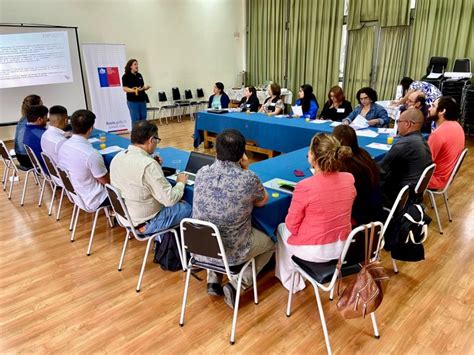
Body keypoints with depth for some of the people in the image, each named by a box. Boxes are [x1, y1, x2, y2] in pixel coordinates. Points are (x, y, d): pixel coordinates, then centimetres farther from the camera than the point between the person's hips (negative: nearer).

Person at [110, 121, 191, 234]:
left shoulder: (117, 157, -4)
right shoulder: (148, 165, -29)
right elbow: (170, 199, -24)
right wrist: (181, 183, -7)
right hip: (145, 223, -8)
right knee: (187, 208, 12)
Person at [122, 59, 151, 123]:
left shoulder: (139, 75, 13)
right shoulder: (126, 76, -5)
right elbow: (125, 89, -12)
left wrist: (146, 87, -4)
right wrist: (134, 90, -28)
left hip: (142, 100, 6)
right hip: (133, 101, -6)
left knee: (143, 119, 8)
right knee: (135, 120, -5)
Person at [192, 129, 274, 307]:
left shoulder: (202, 173, -9)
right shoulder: (249, 179, -21)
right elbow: (263, 201, 2)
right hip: (232, 252, -4)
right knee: (269, 244, 26)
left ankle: (213, 280, 23)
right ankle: (236, 285, 9)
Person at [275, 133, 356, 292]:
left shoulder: (305, 186, -29)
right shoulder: (349, 179, -11)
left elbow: (292, 227, -16)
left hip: (314, 251, -5)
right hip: (342, 246, 6)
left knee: (282, 228, 26)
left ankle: (291, 282, 37)